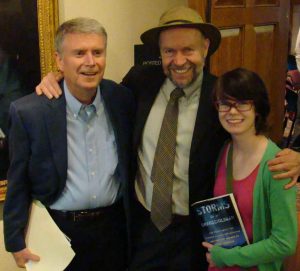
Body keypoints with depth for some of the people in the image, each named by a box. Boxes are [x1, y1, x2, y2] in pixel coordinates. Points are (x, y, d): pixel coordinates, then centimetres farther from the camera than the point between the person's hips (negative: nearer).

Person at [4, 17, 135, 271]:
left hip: (115, 227, 3)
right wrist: (16, 241, -3)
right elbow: (18, 184, -6)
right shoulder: (28, 111, -15)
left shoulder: (123, 99, -6)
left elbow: (129, 167, 5)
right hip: (60, 231, -2)